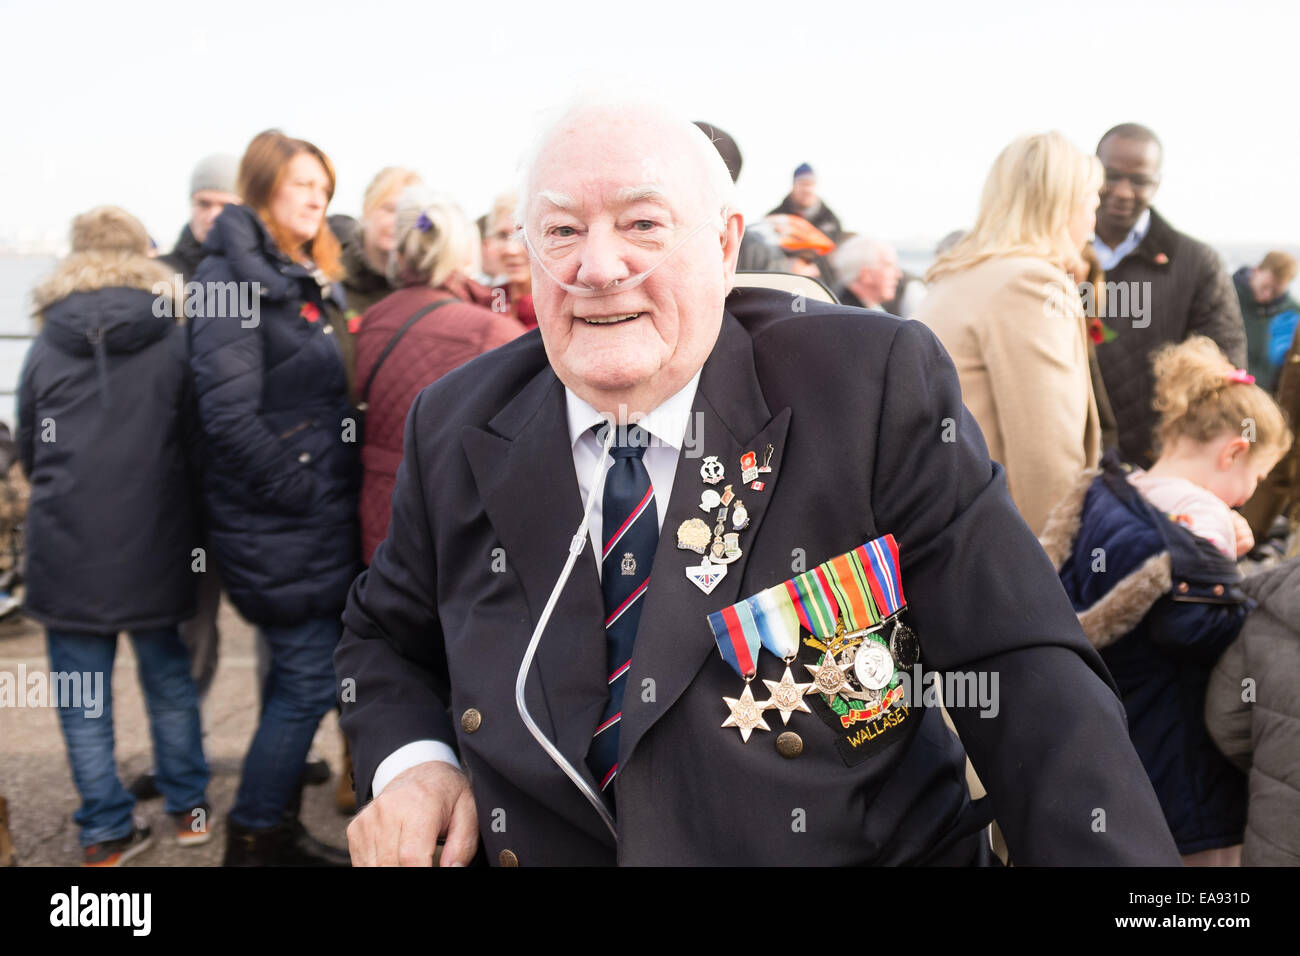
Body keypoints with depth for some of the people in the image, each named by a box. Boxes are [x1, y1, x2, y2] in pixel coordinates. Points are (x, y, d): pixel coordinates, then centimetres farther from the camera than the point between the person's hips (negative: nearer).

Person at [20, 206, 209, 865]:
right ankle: (187, 806, 26)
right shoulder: (172, 340, -5)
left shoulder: (47, 346, -1)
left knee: (83, 691, 10)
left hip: (67, 544, 0)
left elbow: (27, 449, 9)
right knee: (168, 674, 16)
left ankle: (106, 833, 16)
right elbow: (196, 443, 1)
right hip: (154, 541, 0)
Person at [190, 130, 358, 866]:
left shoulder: (314, 281, 16)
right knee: (308, 680, -4)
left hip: (324, 517, 9)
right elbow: (229, 415, -21)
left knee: (298, 676, 15)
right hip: (282, 526, -9)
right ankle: (251, 840, 11)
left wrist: (342, 489, 10)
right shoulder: (233, 278, -12)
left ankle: (280, 827, 29)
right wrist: (296, 489, -16)